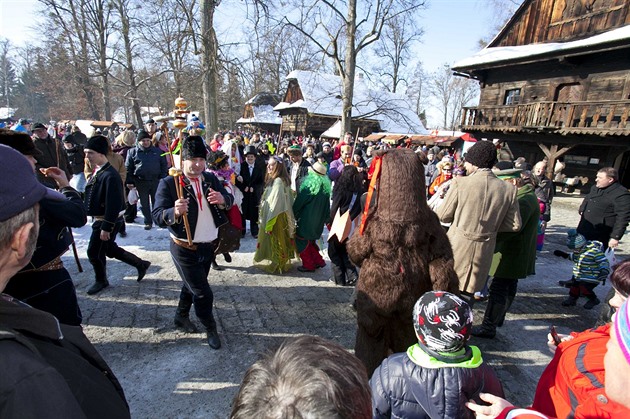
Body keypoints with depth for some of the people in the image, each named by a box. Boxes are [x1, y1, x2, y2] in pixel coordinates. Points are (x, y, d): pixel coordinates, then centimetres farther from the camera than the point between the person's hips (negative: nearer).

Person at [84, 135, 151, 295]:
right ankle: (140, 264, 31)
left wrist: (106, 227, -24)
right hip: (100, 219, 10)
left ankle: (101, 281, 28)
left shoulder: (110, 175, -25)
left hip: (109, 221, -10)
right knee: (110, 249, 20)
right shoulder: (97, 171, 6)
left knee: (94, 252, 5)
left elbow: (114, 205, -27)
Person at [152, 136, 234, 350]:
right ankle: (210, 329, 26)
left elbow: (230, 200, 1)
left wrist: (222, 199, -23)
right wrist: (175, 212, -43)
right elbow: (158, 216, -22)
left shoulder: (211, 178, 1)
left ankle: (181, 316, 50)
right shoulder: (168, 183, -16)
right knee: (203, 293, 2)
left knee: (192, 284, 25)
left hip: (209, 246, 6)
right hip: (185, 250, -6)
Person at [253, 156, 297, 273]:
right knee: (275, 240, 17)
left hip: (276, 217, -9)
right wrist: (266, 220, 14)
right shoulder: (273, 180, 10)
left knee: (276, 240, 3)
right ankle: (280, 262, 28)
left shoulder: (278, 181, -20)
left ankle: (278, 265, 17)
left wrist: (269, 223, -22)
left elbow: (276, 203, -24)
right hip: (273, 216, 9)